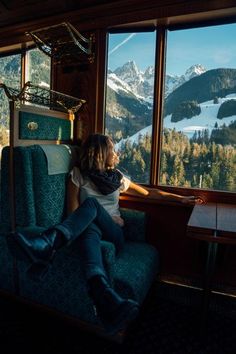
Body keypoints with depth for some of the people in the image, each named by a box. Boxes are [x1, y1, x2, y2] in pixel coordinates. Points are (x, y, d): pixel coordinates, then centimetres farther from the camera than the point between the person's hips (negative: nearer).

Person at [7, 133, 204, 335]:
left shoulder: (117, 177, 20)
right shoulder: (78, 175, 10)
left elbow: (150, 193, 24)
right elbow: (73, 211, 4)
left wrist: (182, 199, 21)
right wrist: (107, 221, -4)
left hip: (114, 235, 2)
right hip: (92, 229, -1)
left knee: (91, 203, -29)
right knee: (90, 229, -39)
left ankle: (47, 245, -55)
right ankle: (106, 296, -67)